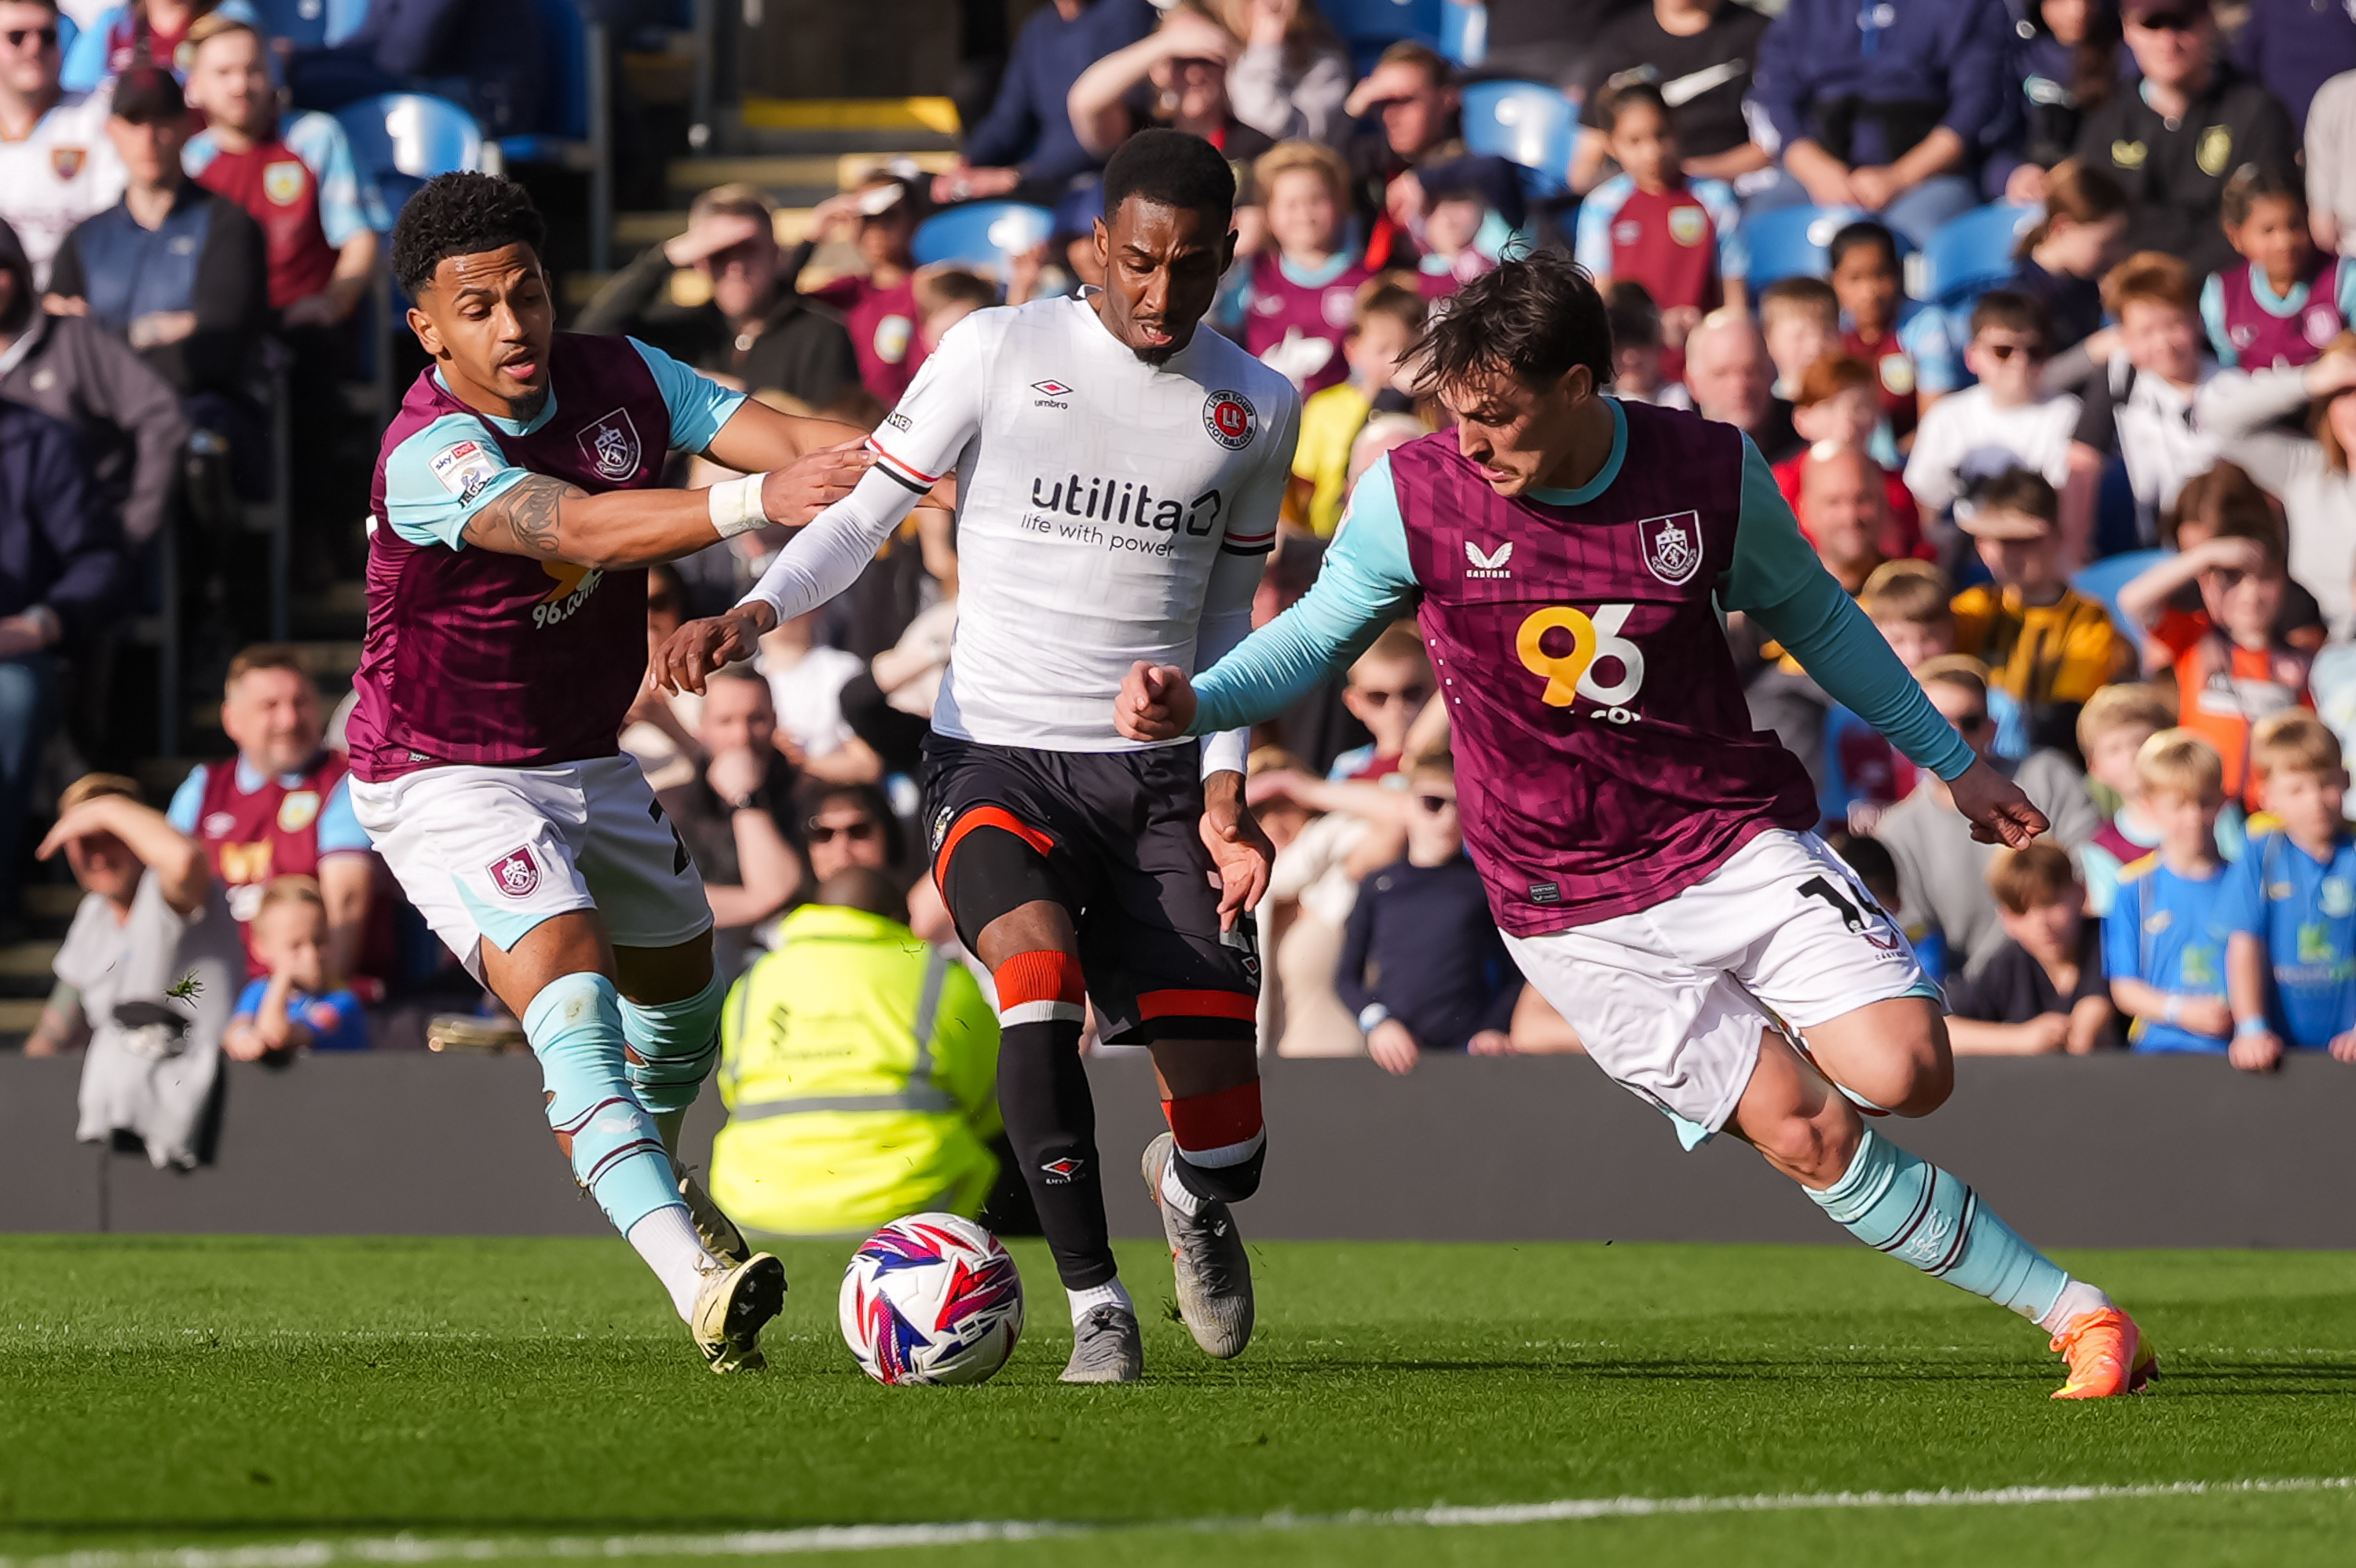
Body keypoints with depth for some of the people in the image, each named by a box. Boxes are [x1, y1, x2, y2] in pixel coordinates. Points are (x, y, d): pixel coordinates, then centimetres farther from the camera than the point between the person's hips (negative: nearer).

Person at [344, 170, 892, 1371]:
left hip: (586, 764, 8)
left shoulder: (618, 379, -6)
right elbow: (579, 527, -44)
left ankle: (651, 1178, 56)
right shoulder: (429, 455, -29)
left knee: (682, 994, 23)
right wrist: (753, 502, -58)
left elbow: (750, 426, -18)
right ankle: (698, 1281, -41)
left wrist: (863, 461, -40)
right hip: (442, 779, -8)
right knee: (570, 997, -28)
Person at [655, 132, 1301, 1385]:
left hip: (1158, 777, 3)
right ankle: (1095, 1305, -21)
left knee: (1226, 1132, -5)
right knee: (1038, 970, -34)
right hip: (995, 761, -2)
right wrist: (754, 613, -20)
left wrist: (1224, 791, 6)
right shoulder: (997, 352, -2)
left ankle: (1189, 1190, 35)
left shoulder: (1257, 409, 8)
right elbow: (863, 512, -1)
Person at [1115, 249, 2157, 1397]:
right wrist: (1195, 704, -13)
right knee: (1805, 1137, -10)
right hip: (1574, 908, -1)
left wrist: (1953, 762, 17)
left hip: (1740, 839, 1)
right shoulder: (1410, 497, -9)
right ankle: (2070, 1310, -1)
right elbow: (1317, 633, 7)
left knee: (1904, 1071, -19)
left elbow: (1810, 613, 11)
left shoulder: (1710, 473, -7)